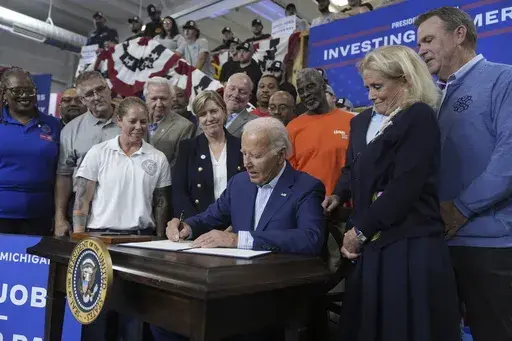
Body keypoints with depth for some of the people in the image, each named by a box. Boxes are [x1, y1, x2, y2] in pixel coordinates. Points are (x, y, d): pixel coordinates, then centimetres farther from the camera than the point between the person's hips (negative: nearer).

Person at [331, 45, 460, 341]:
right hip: (378, 248, 8)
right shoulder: (385, 124, 17)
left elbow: (403, 189, -18)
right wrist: (354, 235, 6)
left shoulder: (419, 117, -8)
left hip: (409, 251, -8)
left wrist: (359, 232, -8)